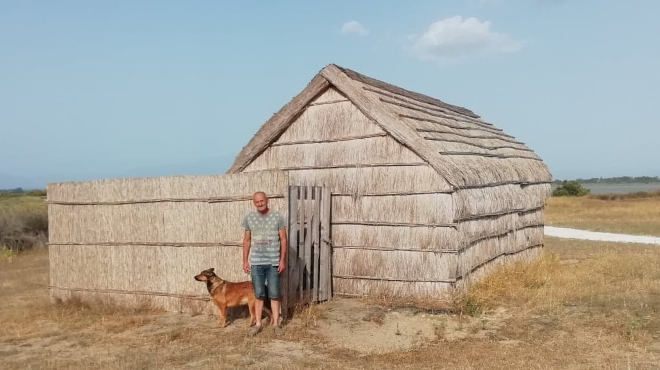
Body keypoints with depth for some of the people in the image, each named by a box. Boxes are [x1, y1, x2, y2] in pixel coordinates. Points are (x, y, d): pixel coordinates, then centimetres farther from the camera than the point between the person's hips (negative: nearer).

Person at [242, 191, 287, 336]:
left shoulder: (277, 217, -4)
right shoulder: (249, 218, 3)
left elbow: (283, 240, -2)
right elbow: (247, 241, 8)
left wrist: (283, 260, -7)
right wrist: (245, 261, 5)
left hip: (274, 262, -2)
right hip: (256, 262, 2)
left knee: (274, 294, 4)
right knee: (258, 294, 7)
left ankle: (275, 323, 14)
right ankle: (258, 324, 16)